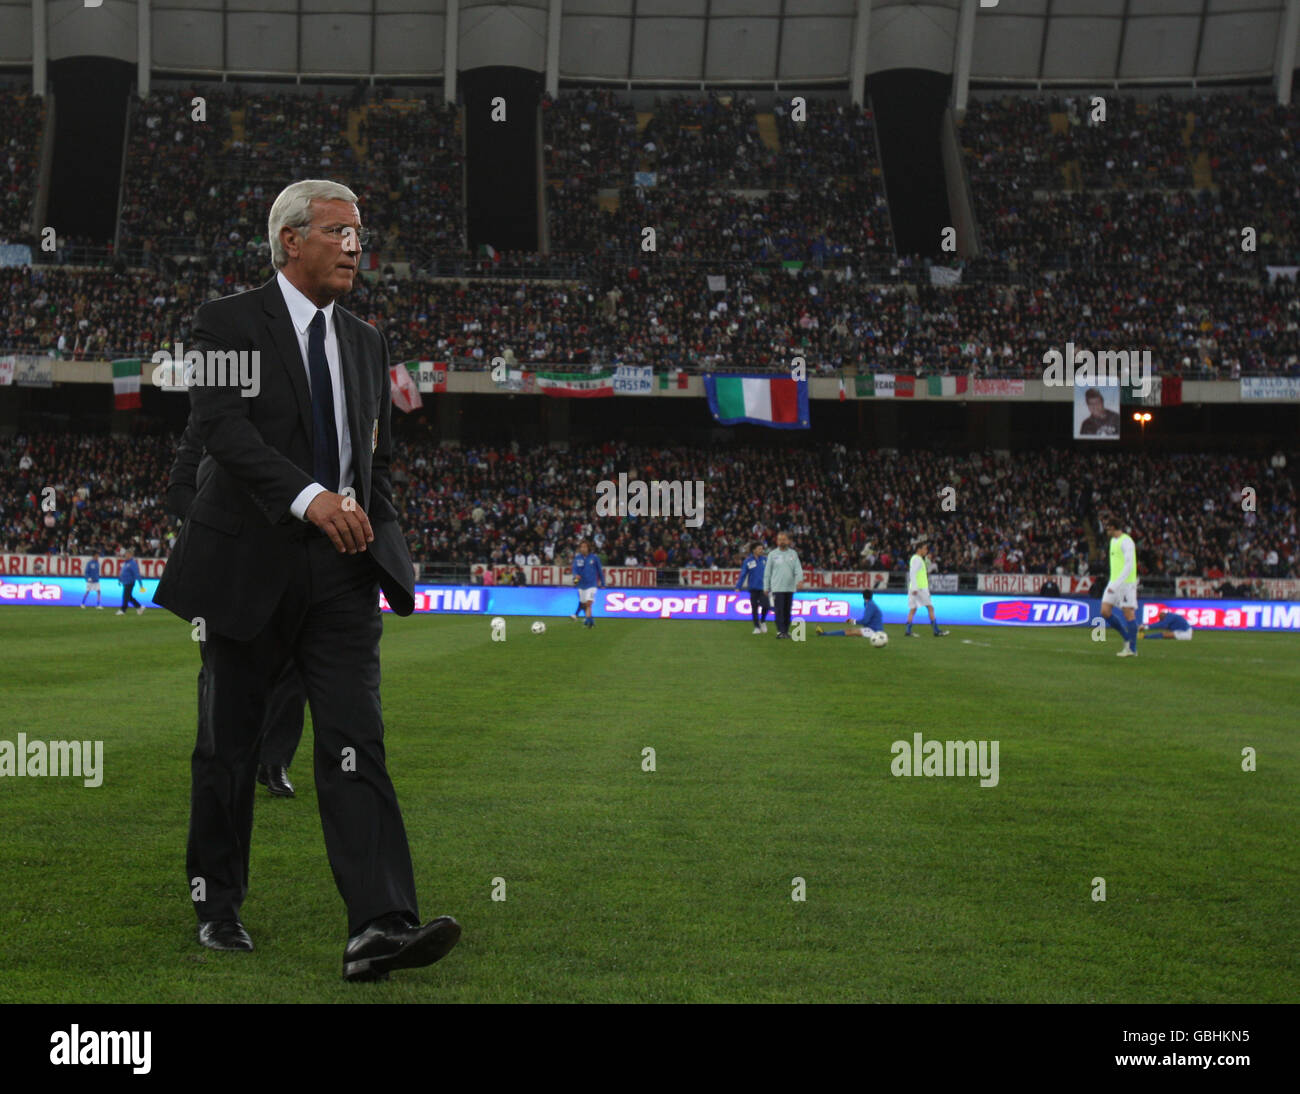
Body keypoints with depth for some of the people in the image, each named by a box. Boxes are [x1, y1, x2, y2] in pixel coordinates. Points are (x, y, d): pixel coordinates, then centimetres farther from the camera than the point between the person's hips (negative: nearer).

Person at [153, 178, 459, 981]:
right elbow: (224, 430, -18)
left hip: (342, 570, 3)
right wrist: (309, 497, -30)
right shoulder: (229, 324, -2)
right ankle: (218, 906, 25)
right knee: (229, 743, 8)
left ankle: (382, 925, -18)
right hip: (250, 561, -3)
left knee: (357, 742, -10)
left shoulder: (366, 342, 16)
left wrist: (378, 535, 7)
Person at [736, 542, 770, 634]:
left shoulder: (765, 560, 5)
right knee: (754, 608, 4)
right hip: (753, 588, -1)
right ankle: (757, 627, 16)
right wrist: (738, 587, -10)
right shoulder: (748, 561, -2)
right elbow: (743, 575, -4)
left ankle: (763, 621, 14)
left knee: (765, 606, -13)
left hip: (763, 588, 1)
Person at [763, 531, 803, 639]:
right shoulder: (773, 555, 4)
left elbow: (798, 568, 1)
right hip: (777, 588, -2)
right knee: (779, 611, -9)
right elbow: (767, 572, 5)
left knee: (788, 611, 6)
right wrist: (766, 587, 2)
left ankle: (786, 631, 14)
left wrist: (800, 579, -18)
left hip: (790, 588, 2)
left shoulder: (793, 554, 9)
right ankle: (780, 631, -10)